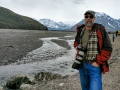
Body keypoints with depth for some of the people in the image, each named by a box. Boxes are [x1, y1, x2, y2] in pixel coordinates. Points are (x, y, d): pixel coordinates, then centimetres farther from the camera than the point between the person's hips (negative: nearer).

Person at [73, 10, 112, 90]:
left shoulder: (100, 30, -9)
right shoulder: (80, 30, 5)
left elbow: (108, 48, -11)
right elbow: (76, 42, 25)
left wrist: (98, 62, -14)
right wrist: (77, 47, 3)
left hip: (95, 66, -5)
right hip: (82, 64, 5)